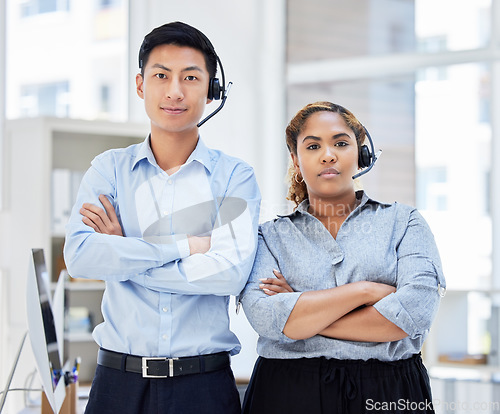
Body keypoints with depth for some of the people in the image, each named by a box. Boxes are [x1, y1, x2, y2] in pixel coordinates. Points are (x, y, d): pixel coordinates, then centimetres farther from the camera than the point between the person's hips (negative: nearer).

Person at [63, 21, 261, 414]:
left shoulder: (235, 176, 1)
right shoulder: (109, 169, 5)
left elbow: (232, 272, -14)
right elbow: (80, 256, -11)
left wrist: (122, 254, -10)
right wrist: (186, 245, -13)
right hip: (120, 381, 1)